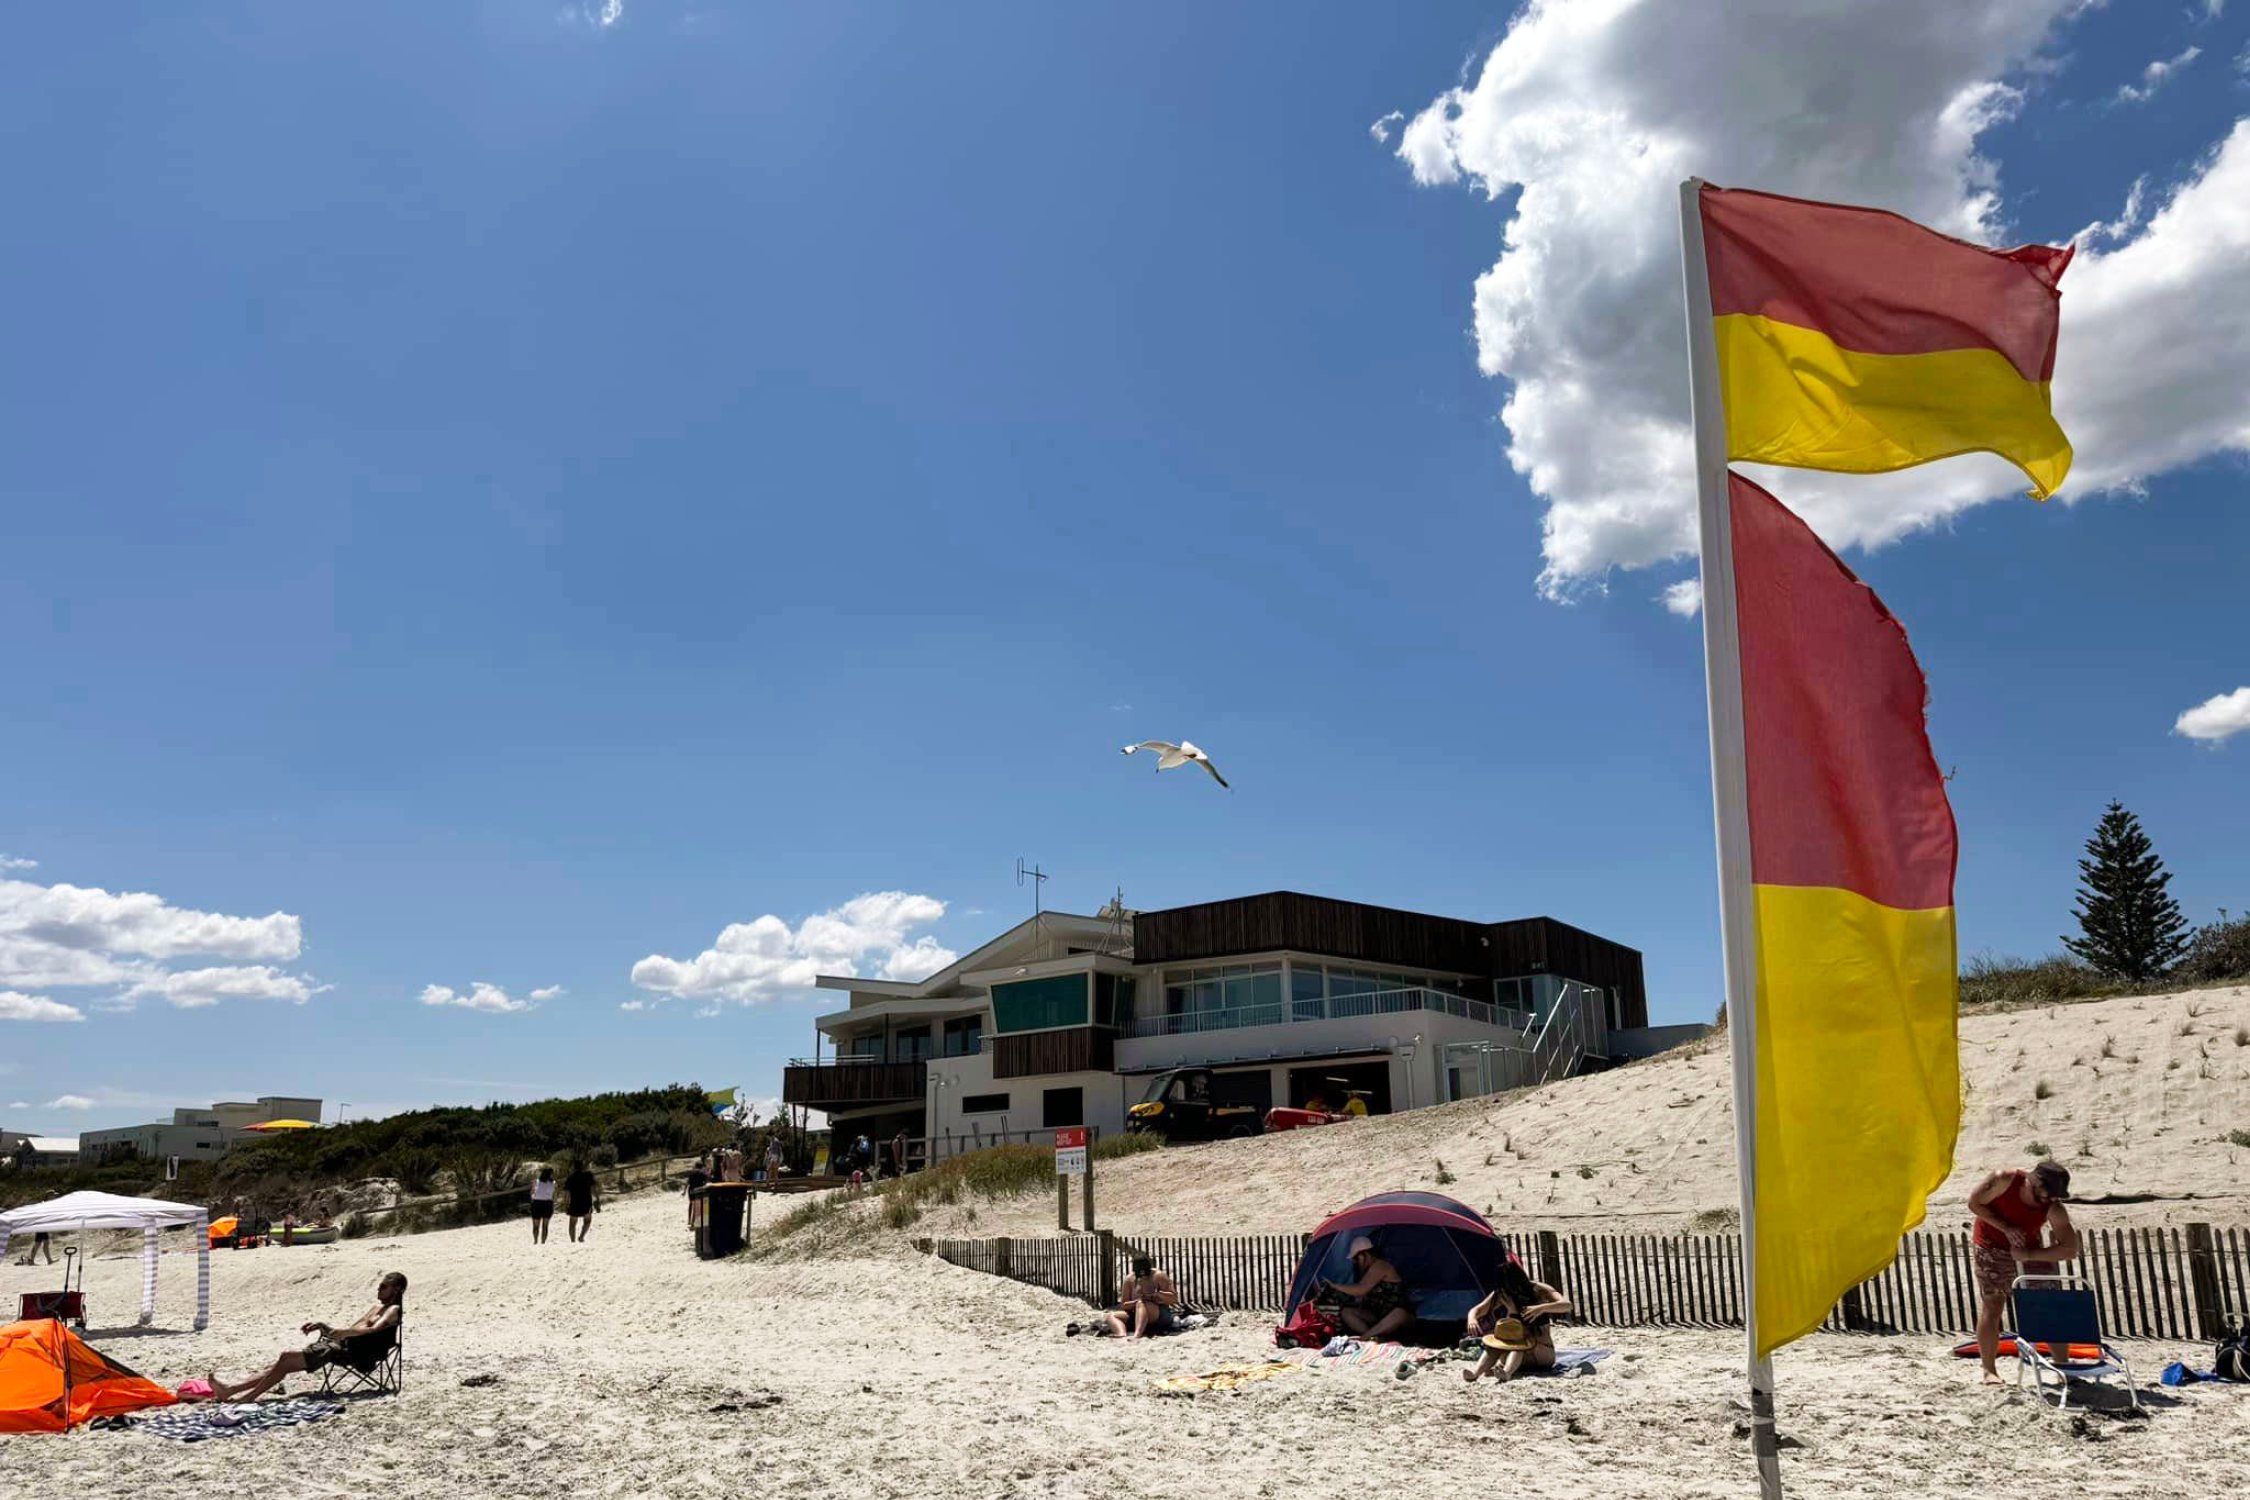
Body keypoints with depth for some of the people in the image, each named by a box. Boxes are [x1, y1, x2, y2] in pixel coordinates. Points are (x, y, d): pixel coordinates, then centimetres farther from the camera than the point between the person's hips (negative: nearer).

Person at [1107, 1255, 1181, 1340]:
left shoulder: (1158, 1276, -4)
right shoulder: (1130, 1279, 5)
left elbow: (1174, 1299, -7)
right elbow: (1123, 1305, 6)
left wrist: (1157, 1294, -22)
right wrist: (1136, 1301, -15)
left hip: (1160, 1314, -5)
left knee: (1141, 1304, -34)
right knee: (1112, 1316, -13)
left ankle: (1136, 1335, -57)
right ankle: (1122, 1335, -45)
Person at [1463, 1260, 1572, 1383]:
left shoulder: (1539, 1290, -7)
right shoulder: (1501, 1294, 3)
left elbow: (1567, 1305, -22)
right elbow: (1476, 1310, 1)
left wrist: (1542, 1308, -40)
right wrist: (1472, 1318, -24)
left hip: (1543, 1352, -3)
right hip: (1519, 1354, 3)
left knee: (1519, 1344, -35)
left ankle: (1506, 1372, -64)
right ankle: (1476, 1373, -52)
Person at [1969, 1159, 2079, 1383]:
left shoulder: (2054, 1209, -22)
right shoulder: (2005, 1180, -27)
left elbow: (2070, 1250, -21)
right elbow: (1974, 1203, -16)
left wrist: (2030, 1255, -27)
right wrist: (2006, 1228, -24)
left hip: (2030, 1252, 2)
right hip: (1993, 1249, -2)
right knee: (1992, 1307, -3)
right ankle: (1989, 1370, 6)